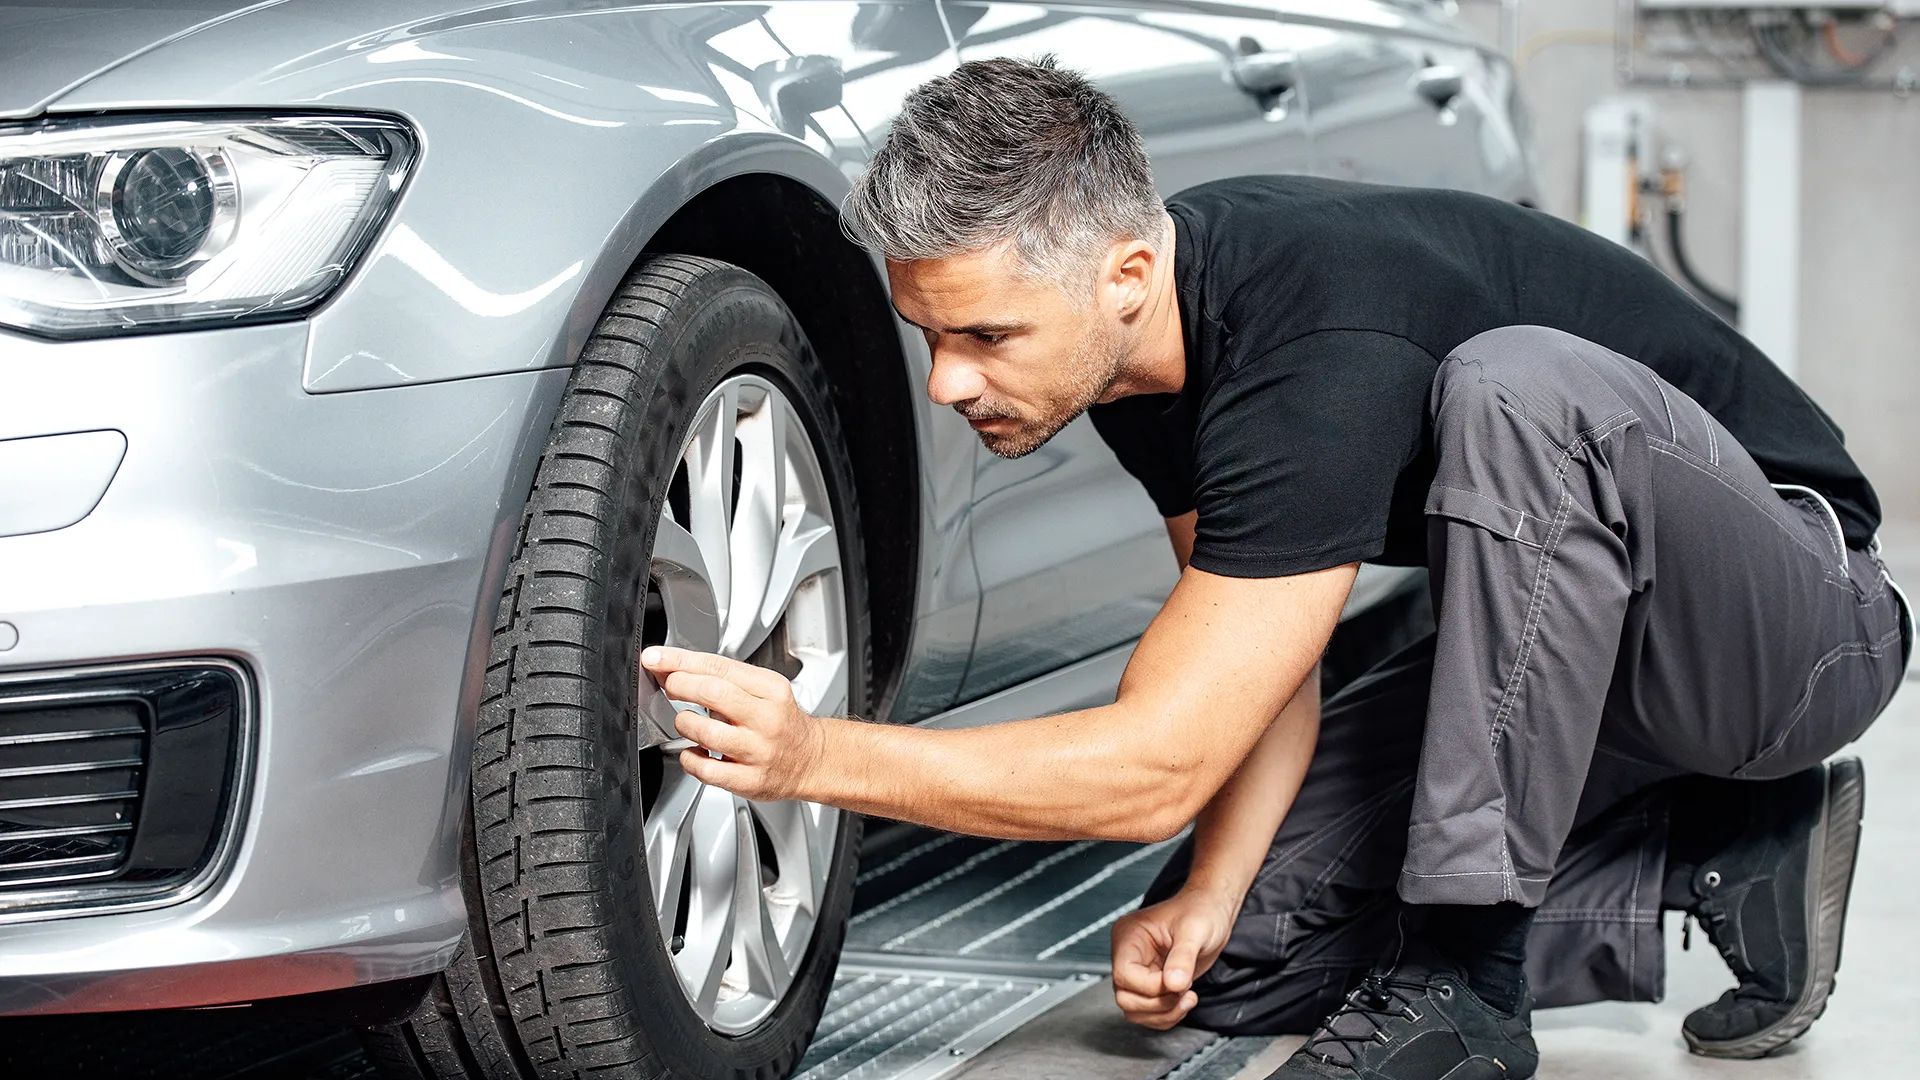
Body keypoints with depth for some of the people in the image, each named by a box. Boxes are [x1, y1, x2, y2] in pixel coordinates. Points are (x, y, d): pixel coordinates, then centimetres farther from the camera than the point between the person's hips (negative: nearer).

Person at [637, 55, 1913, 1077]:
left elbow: (1163, 764, -33)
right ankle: (1722, 860, 4)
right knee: (1228, 955, -4)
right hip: (1560, 639, 8)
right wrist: (1210, 896, -14)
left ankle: (1464, 977, -26)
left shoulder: (1321, 353, -35)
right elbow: (1259, 658, 1)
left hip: (1801, 611, -8)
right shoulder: (1146, 339, -7)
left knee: (1513, 388, -38)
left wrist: (816, 753, -34)